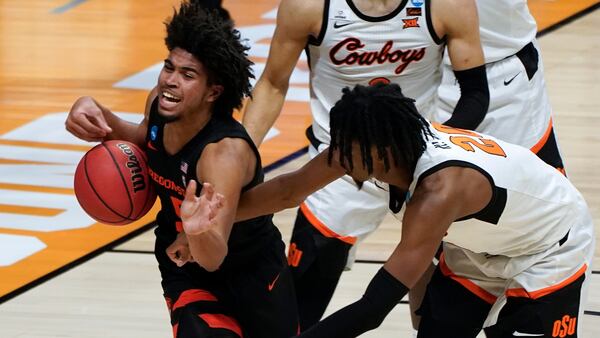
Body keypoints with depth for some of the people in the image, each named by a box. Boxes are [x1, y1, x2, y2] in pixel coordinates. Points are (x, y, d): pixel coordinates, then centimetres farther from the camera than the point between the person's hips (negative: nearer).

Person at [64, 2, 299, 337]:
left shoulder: (226, 153, -36)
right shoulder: (160, 103, -17)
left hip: (252, 272, -4)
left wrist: (198, 231, -67)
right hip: (184, 269, 4)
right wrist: (98, 115, -11)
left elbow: (214, 257, -43)